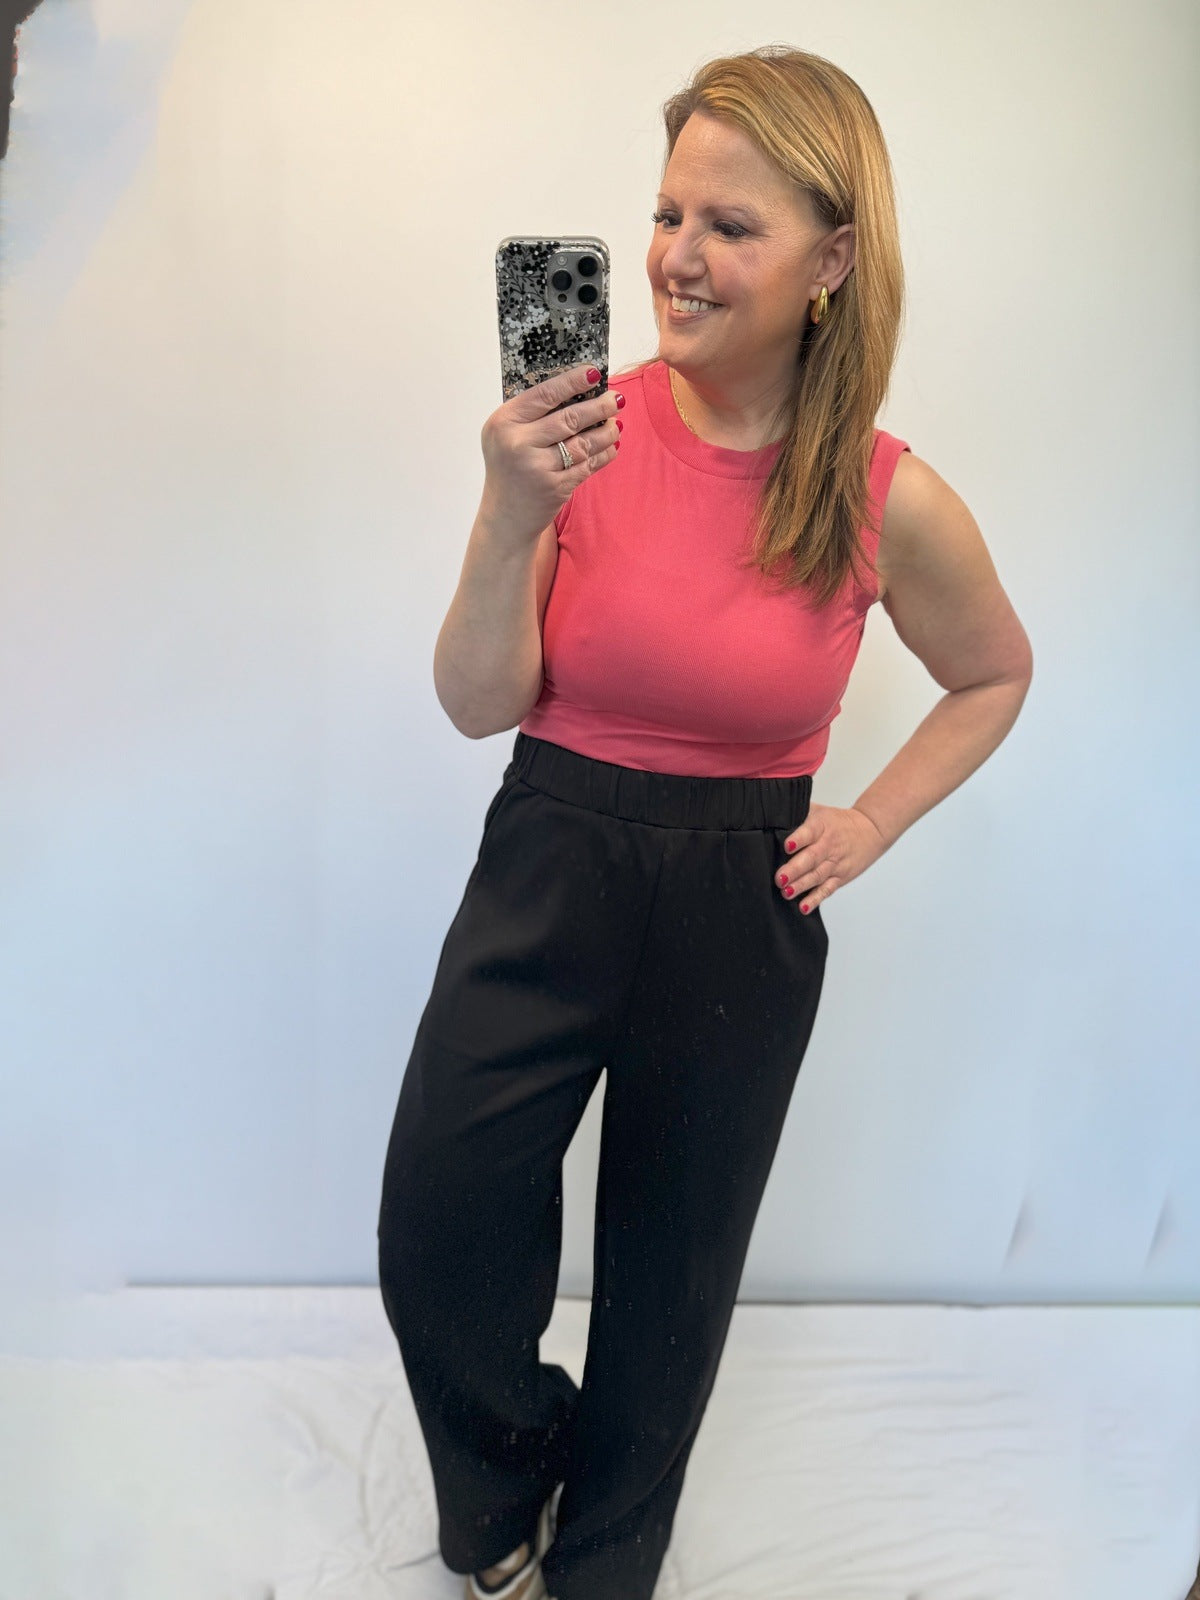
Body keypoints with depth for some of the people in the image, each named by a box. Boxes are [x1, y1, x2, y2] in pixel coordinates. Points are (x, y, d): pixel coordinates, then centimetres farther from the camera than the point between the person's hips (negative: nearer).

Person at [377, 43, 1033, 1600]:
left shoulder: (892, 502, -8)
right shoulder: (583, 428, -10)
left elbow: (996, 677, 11)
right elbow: (480, 705, -9)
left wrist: (872, 826, 1)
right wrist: (514, 518, -24)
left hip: (743, 906, 0)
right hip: (549, 871, 1)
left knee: (670, 1269, 17)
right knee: (434, 1246, 2)